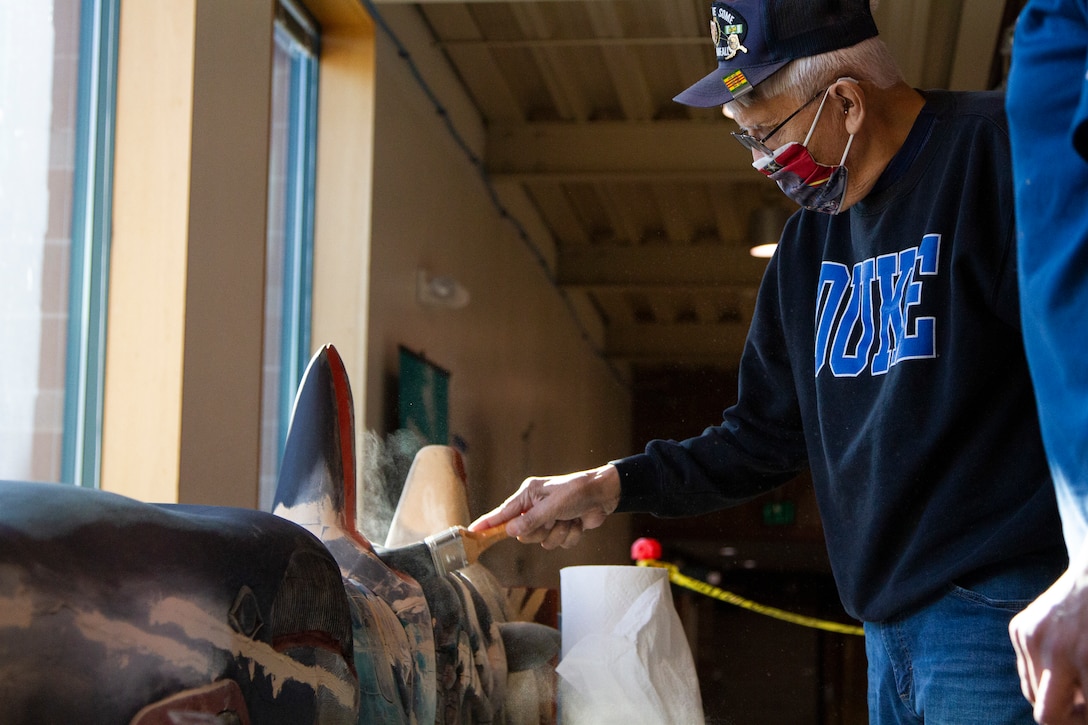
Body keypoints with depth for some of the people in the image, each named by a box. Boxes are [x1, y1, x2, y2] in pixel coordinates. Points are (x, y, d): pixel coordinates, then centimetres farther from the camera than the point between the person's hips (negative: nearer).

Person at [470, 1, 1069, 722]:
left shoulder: (993, 152, -10)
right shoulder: (811, 243, 16)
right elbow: (764, 437, 20)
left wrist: (1068, 593, -23)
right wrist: (610, 486, 9)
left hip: (1000, 616, -8)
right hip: (891, 629, 8)